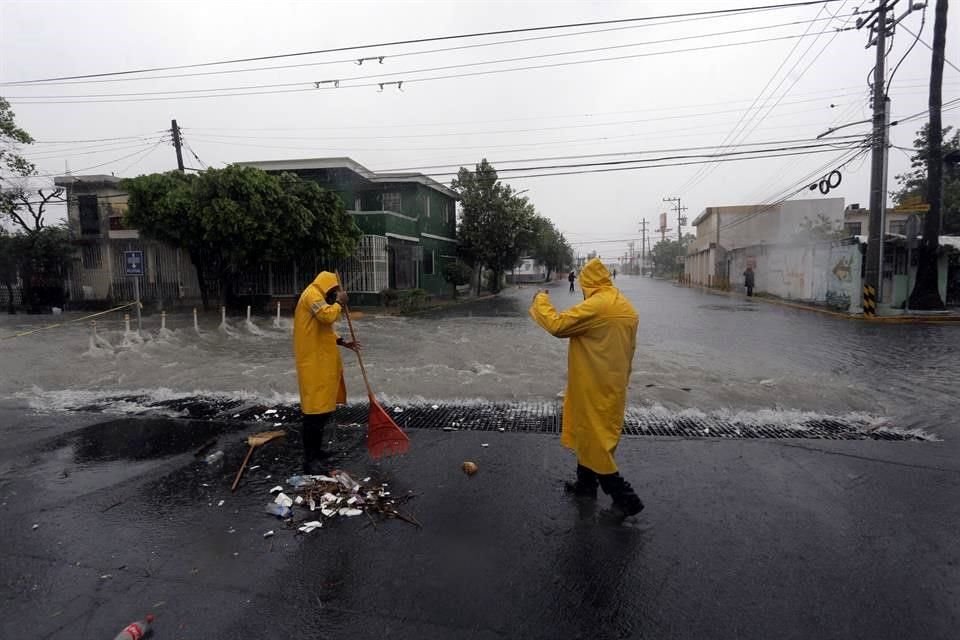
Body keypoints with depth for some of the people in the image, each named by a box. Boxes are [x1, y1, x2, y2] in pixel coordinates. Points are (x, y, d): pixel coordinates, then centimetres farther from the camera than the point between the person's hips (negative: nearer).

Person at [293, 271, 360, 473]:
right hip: (314, 363, -11)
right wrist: (340, 302, -10)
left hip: (323, 362, 11)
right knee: (314, 410, -10)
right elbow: (328, 316, -28)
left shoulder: (318, 298, 22)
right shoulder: (312, 294, -10)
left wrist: (343, 343, 14)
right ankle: (310, 460, -5)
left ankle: (316, 452, 27)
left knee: (323, 407, 15)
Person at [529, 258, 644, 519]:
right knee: (589, 434, 20)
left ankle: (624, 497, 7)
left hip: (593, 387, -9)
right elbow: (630, 348, 14)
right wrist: (621, 377, 22)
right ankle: (586, 483, 33)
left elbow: (557, 325, -23)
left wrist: (541, 301, -7)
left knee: (593, 439, 2)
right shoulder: (626, 307, 7)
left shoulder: (595, 306, -21)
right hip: (612, 385, 9)